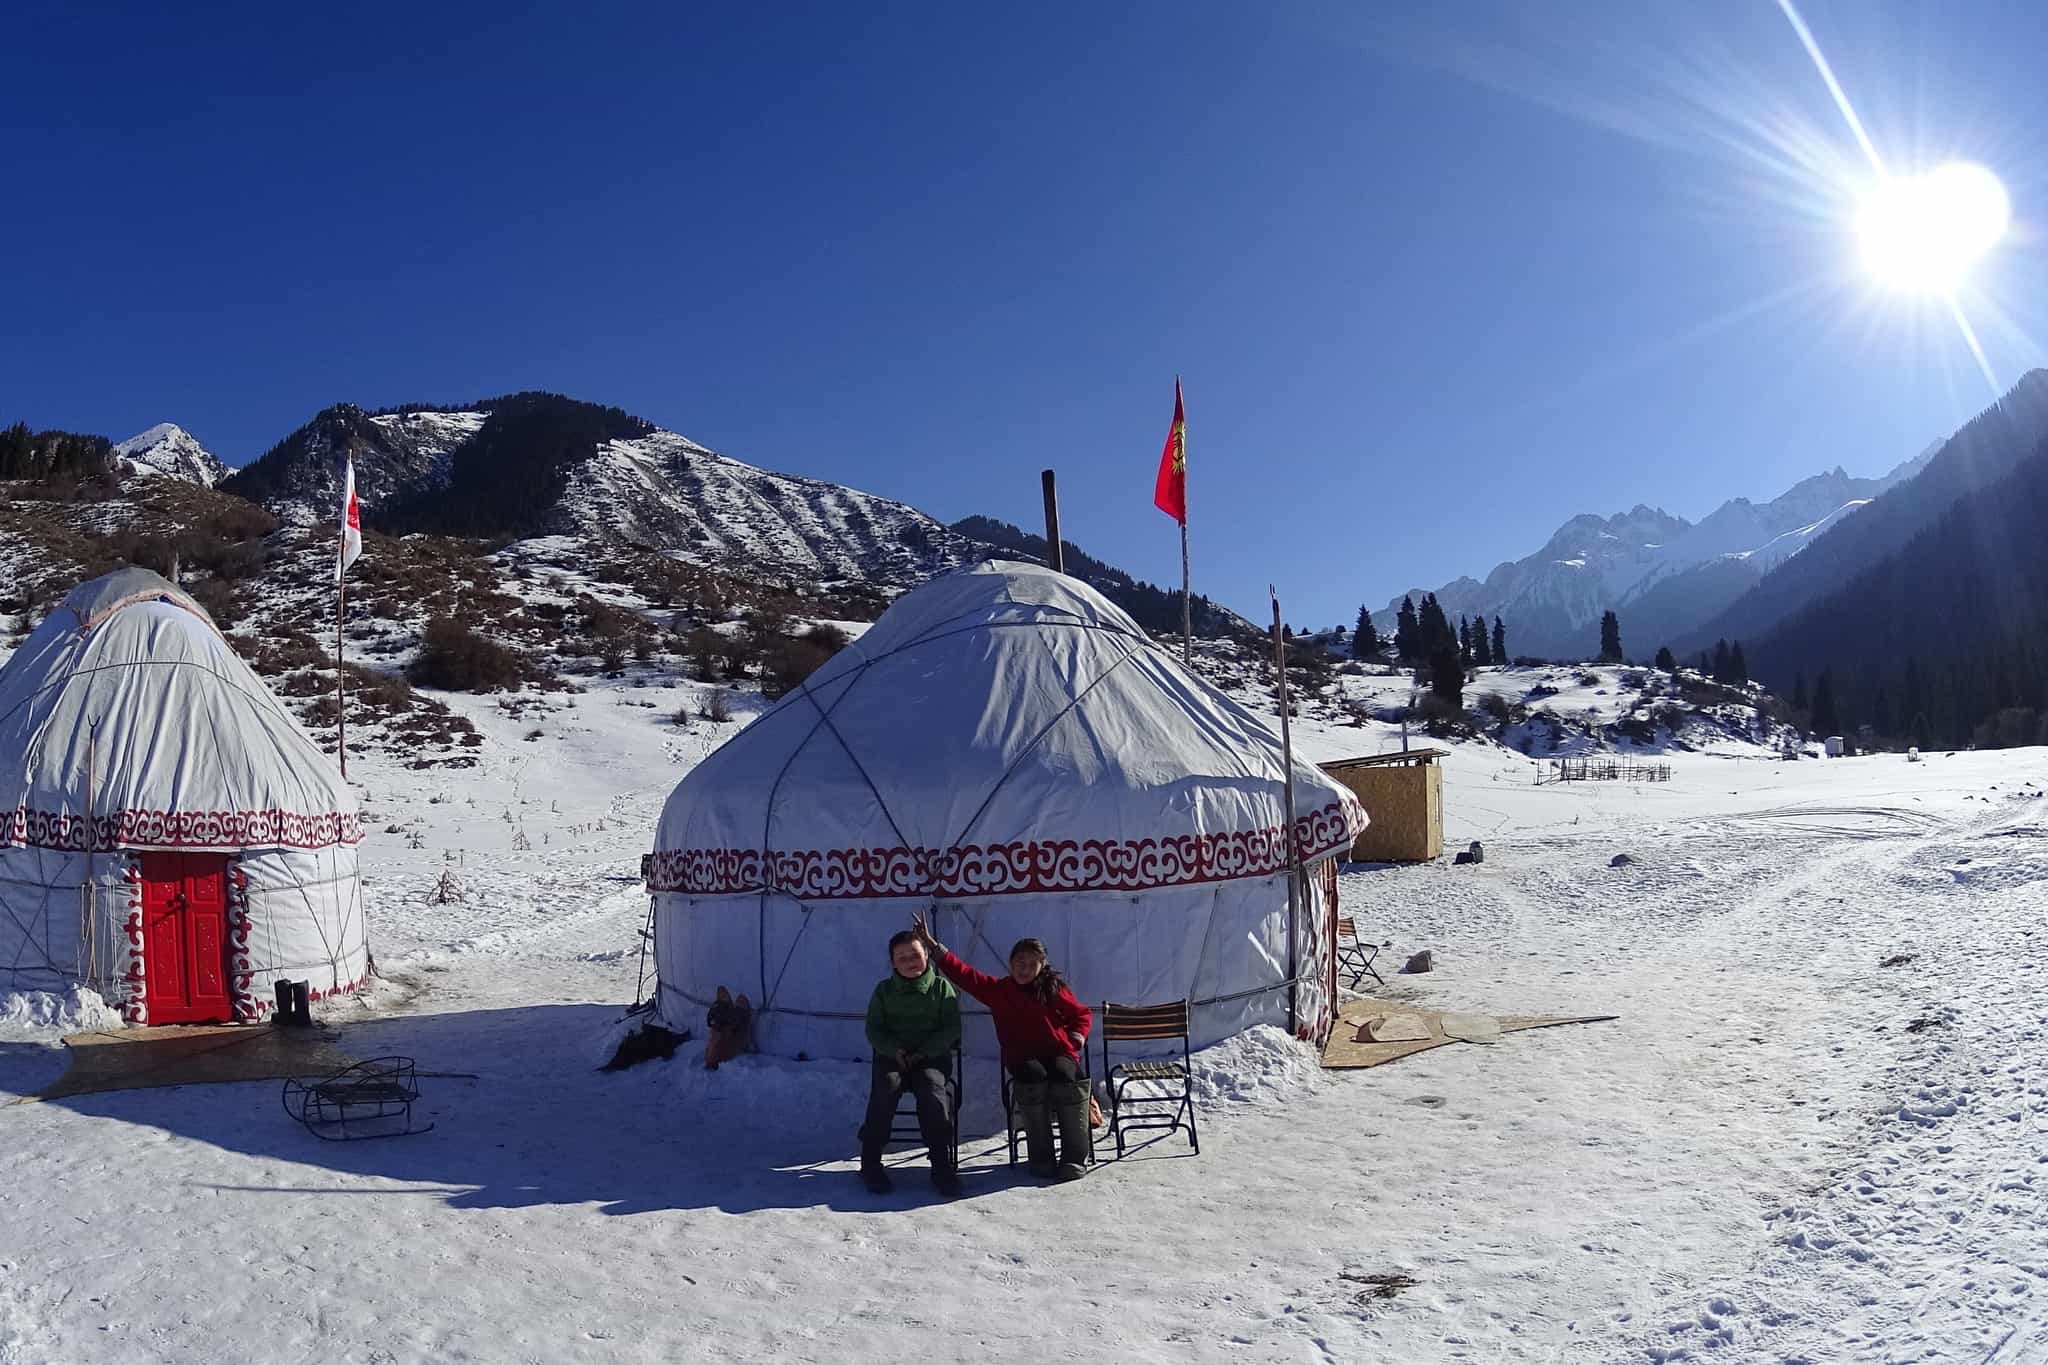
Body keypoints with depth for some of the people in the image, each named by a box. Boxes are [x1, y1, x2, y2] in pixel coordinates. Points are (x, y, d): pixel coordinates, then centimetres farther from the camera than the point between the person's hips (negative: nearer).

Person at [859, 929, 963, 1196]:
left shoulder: (942, 987, 5)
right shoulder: (884, 990, 10)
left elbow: (951, 1028, 1)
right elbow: (874, 1029, 8)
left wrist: (924, 1052, -13)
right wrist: (894, 1049, -12)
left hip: (932, 1057, -1)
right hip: (892, 1056, 1)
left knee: (933, 1091, -32)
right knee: (886, 1087, -31)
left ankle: (941, 1164, -26)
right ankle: (870, 1162, -23)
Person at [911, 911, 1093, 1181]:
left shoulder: (1054, 989, 4)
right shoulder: (997, 989, 6)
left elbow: (1083, 1014, 16)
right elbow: (963, 973, 0)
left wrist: (1076, 1038, -2)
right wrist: (932, 945, -9)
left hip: (1059, 1052, 0)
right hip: (1022, 1056, 0)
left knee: (1064, 1077, -34)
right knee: (1035, 1078, -34)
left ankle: (1075, 1156, -24)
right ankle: (1041, 1157, -23)